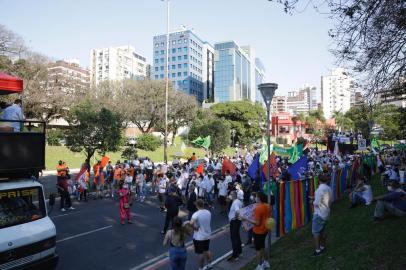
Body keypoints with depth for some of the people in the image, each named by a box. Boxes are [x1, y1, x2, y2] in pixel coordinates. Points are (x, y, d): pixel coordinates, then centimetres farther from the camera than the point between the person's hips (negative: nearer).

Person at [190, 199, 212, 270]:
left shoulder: (196, 214, -23)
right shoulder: (208, 212, -3)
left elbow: (191, 223, -38)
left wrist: (195, 227, -19)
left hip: (199, 237, -6)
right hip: (207, 235, 6)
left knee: (201, 253, 7)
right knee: (207, 250, 25)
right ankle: (209, 264, 39)